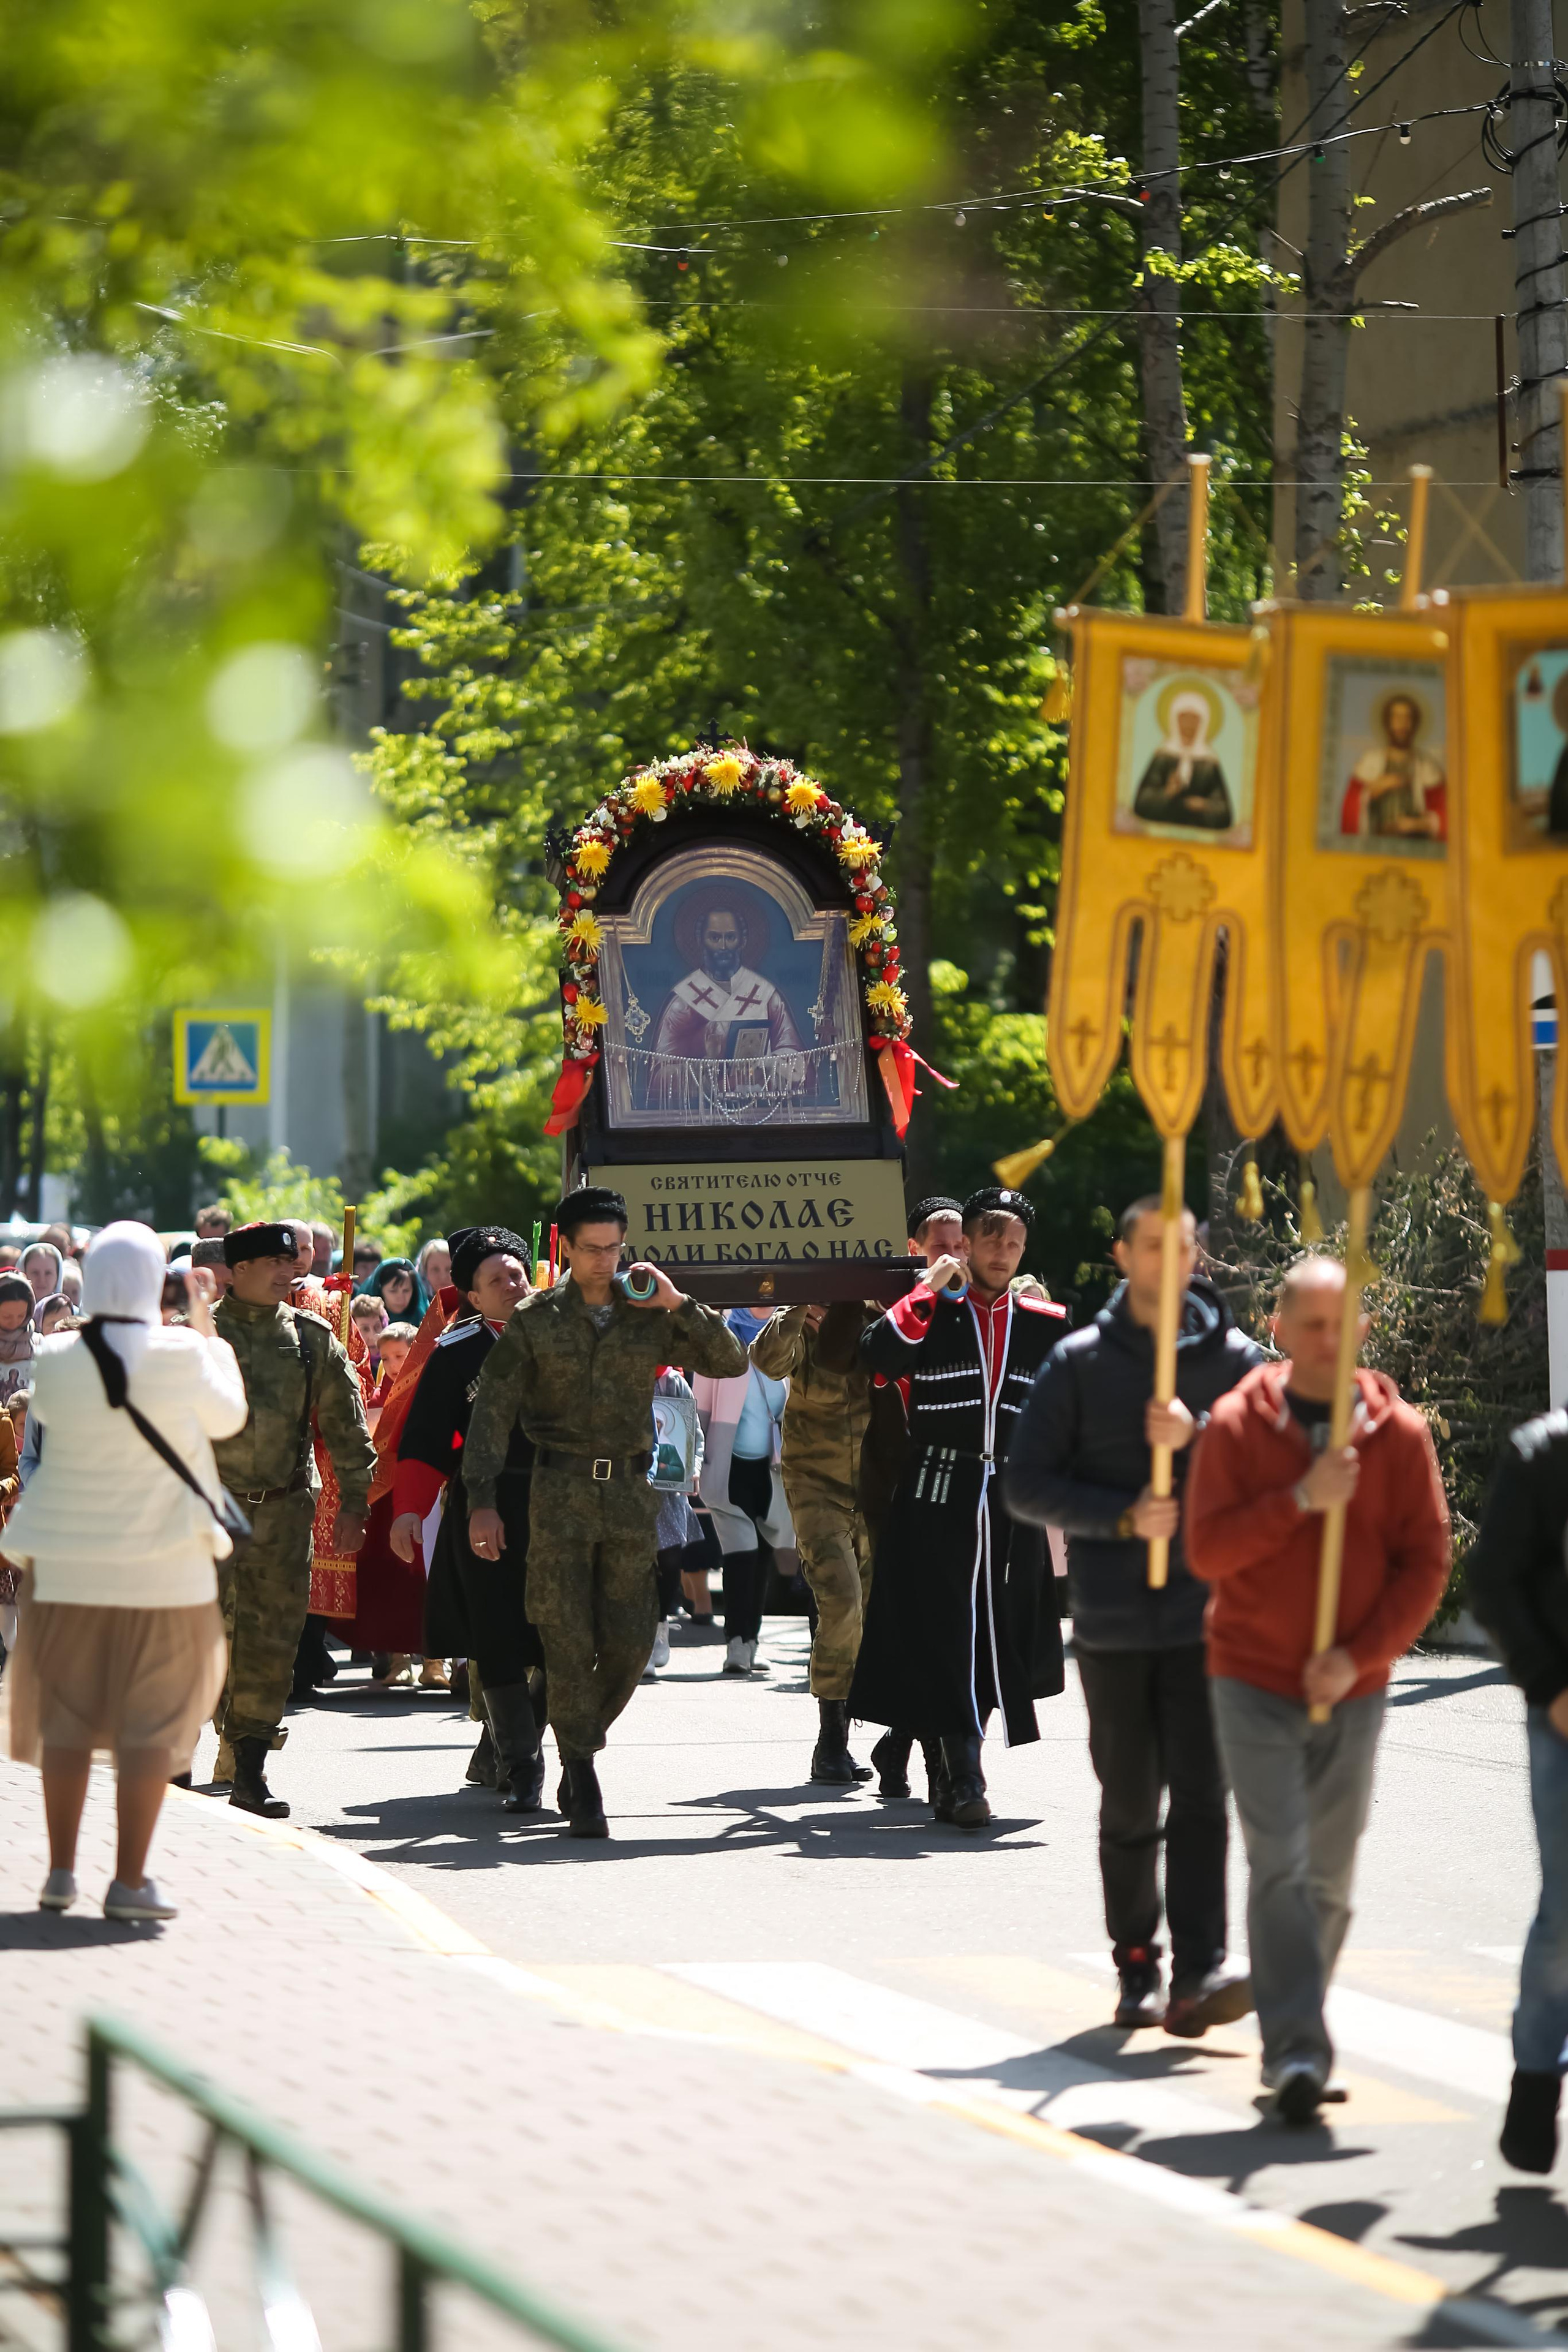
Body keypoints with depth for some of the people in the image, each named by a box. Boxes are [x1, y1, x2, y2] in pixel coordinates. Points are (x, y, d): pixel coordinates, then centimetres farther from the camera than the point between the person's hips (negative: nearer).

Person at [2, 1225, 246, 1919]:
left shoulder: (57, 1360, -7)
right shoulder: (179, 1357, -12)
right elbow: (226, 1417, 5)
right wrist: (207, 1337, 19)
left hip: (68, 1563, 2)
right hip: (162, 1567, -2)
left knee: (64, 1718, 13)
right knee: (152, 1724, 3)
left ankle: (61, 1872, 16)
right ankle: (129, 1881, -1)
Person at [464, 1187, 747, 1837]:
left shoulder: (650, 1319, 9)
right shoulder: (535, 1321, 4)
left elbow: (730, 1363, 6)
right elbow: (493, 1412, 0)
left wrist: (680, 1305, -5)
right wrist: (482, 1499, -9)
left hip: (631, 1491, 2)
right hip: (560, 1492, -2)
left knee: (629, 1643, -1)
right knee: (568, 1642, -6)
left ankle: (581, 1749, 22)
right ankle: (582, 1783, 1)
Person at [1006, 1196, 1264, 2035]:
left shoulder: (1233, 1359, 5)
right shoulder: (1078, 1362, 5)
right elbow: (1027, 1484, 1)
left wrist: (1200, 1438, -18)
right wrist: (1121, 1517, -12)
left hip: (1206, 1615, -1)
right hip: (1112, 1621, 1)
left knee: (1201, 1795, -12)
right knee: (1129, 1804, 8)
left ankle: (1197, 1976, -19)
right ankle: (1136, 1971, 19)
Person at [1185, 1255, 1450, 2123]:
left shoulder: (1398, 1434, 0)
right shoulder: (1238, 1425, -2)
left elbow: (1426, 1564, 0)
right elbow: (1206, 1549, -9)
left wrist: (1359, 1656, -11)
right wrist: (1301, 1500, -19)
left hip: (1352, 1689, 2)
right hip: (1254, 1682, -2)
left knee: (1329, 1876, 8)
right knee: (1280, 1862, -13)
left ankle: (1294, 2037, 24)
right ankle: (1296, 2049, -17)